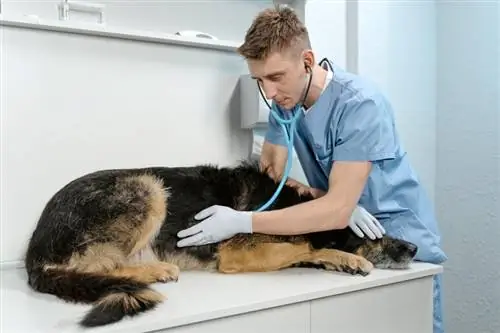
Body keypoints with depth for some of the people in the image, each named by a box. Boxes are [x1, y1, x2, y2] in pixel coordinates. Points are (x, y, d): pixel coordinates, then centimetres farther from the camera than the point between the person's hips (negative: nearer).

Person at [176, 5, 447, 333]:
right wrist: (316, 195, -23)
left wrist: (241, 222, -33)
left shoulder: (359, 103, -26)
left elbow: (337, 211, -31)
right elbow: (270, 173, -4)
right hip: (344, 234, 5)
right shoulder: (285, 99, -6)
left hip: (398, 235, -5)